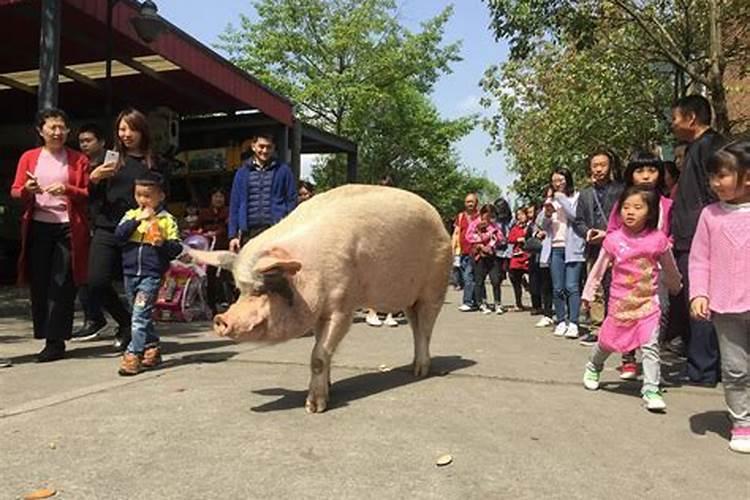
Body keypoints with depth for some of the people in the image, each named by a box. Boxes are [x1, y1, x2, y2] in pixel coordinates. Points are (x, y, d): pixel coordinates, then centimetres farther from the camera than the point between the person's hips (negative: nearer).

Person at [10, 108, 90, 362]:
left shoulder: (79, 160, 7)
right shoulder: (29, 157, 12)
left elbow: (89, 195, 4)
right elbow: (15, 192, 10)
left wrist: (68, 190, -14)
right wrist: (27, 190, -12)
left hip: (68, 227, -2)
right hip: (38, 227, 2)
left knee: (62, 285, -5)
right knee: (39, 284, 3)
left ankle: (56, 341, 0)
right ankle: (45, 334, 14)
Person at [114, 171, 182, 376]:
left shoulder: (166, 220, 0)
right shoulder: (131, 215, 9)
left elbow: (177, 248, -2)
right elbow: (119, 235, -7)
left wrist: (163, 242, -21)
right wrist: (138, 220, -14)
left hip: (151, 275, -5)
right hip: (130, 273, 5)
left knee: (140, 314, -11)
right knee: (143, 315, 14)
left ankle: (133, 355, -8)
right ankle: (152, 349, 27)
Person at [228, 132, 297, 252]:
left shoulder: (283, 170, 6)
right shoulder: (242, 172, 12)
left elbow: (292, 201, 4)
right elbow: (235, 205, 12)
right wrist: (233, 235, 5)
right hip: (249, 231, 3)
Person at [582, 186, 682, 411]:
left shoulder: (658, 239, -8)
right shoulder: (613, 239, -9)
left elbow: (670, 269, 10)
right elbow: (598, 269, 1)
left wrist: (676, 287, 23)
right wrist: (588, 294, 5)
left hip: (648, 301, 0)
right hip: (620, 302, 0)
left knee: (650, 346, -8)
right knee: (607, 342, 15)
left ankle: (651, 391, 2)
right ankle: (593, 368, 42)